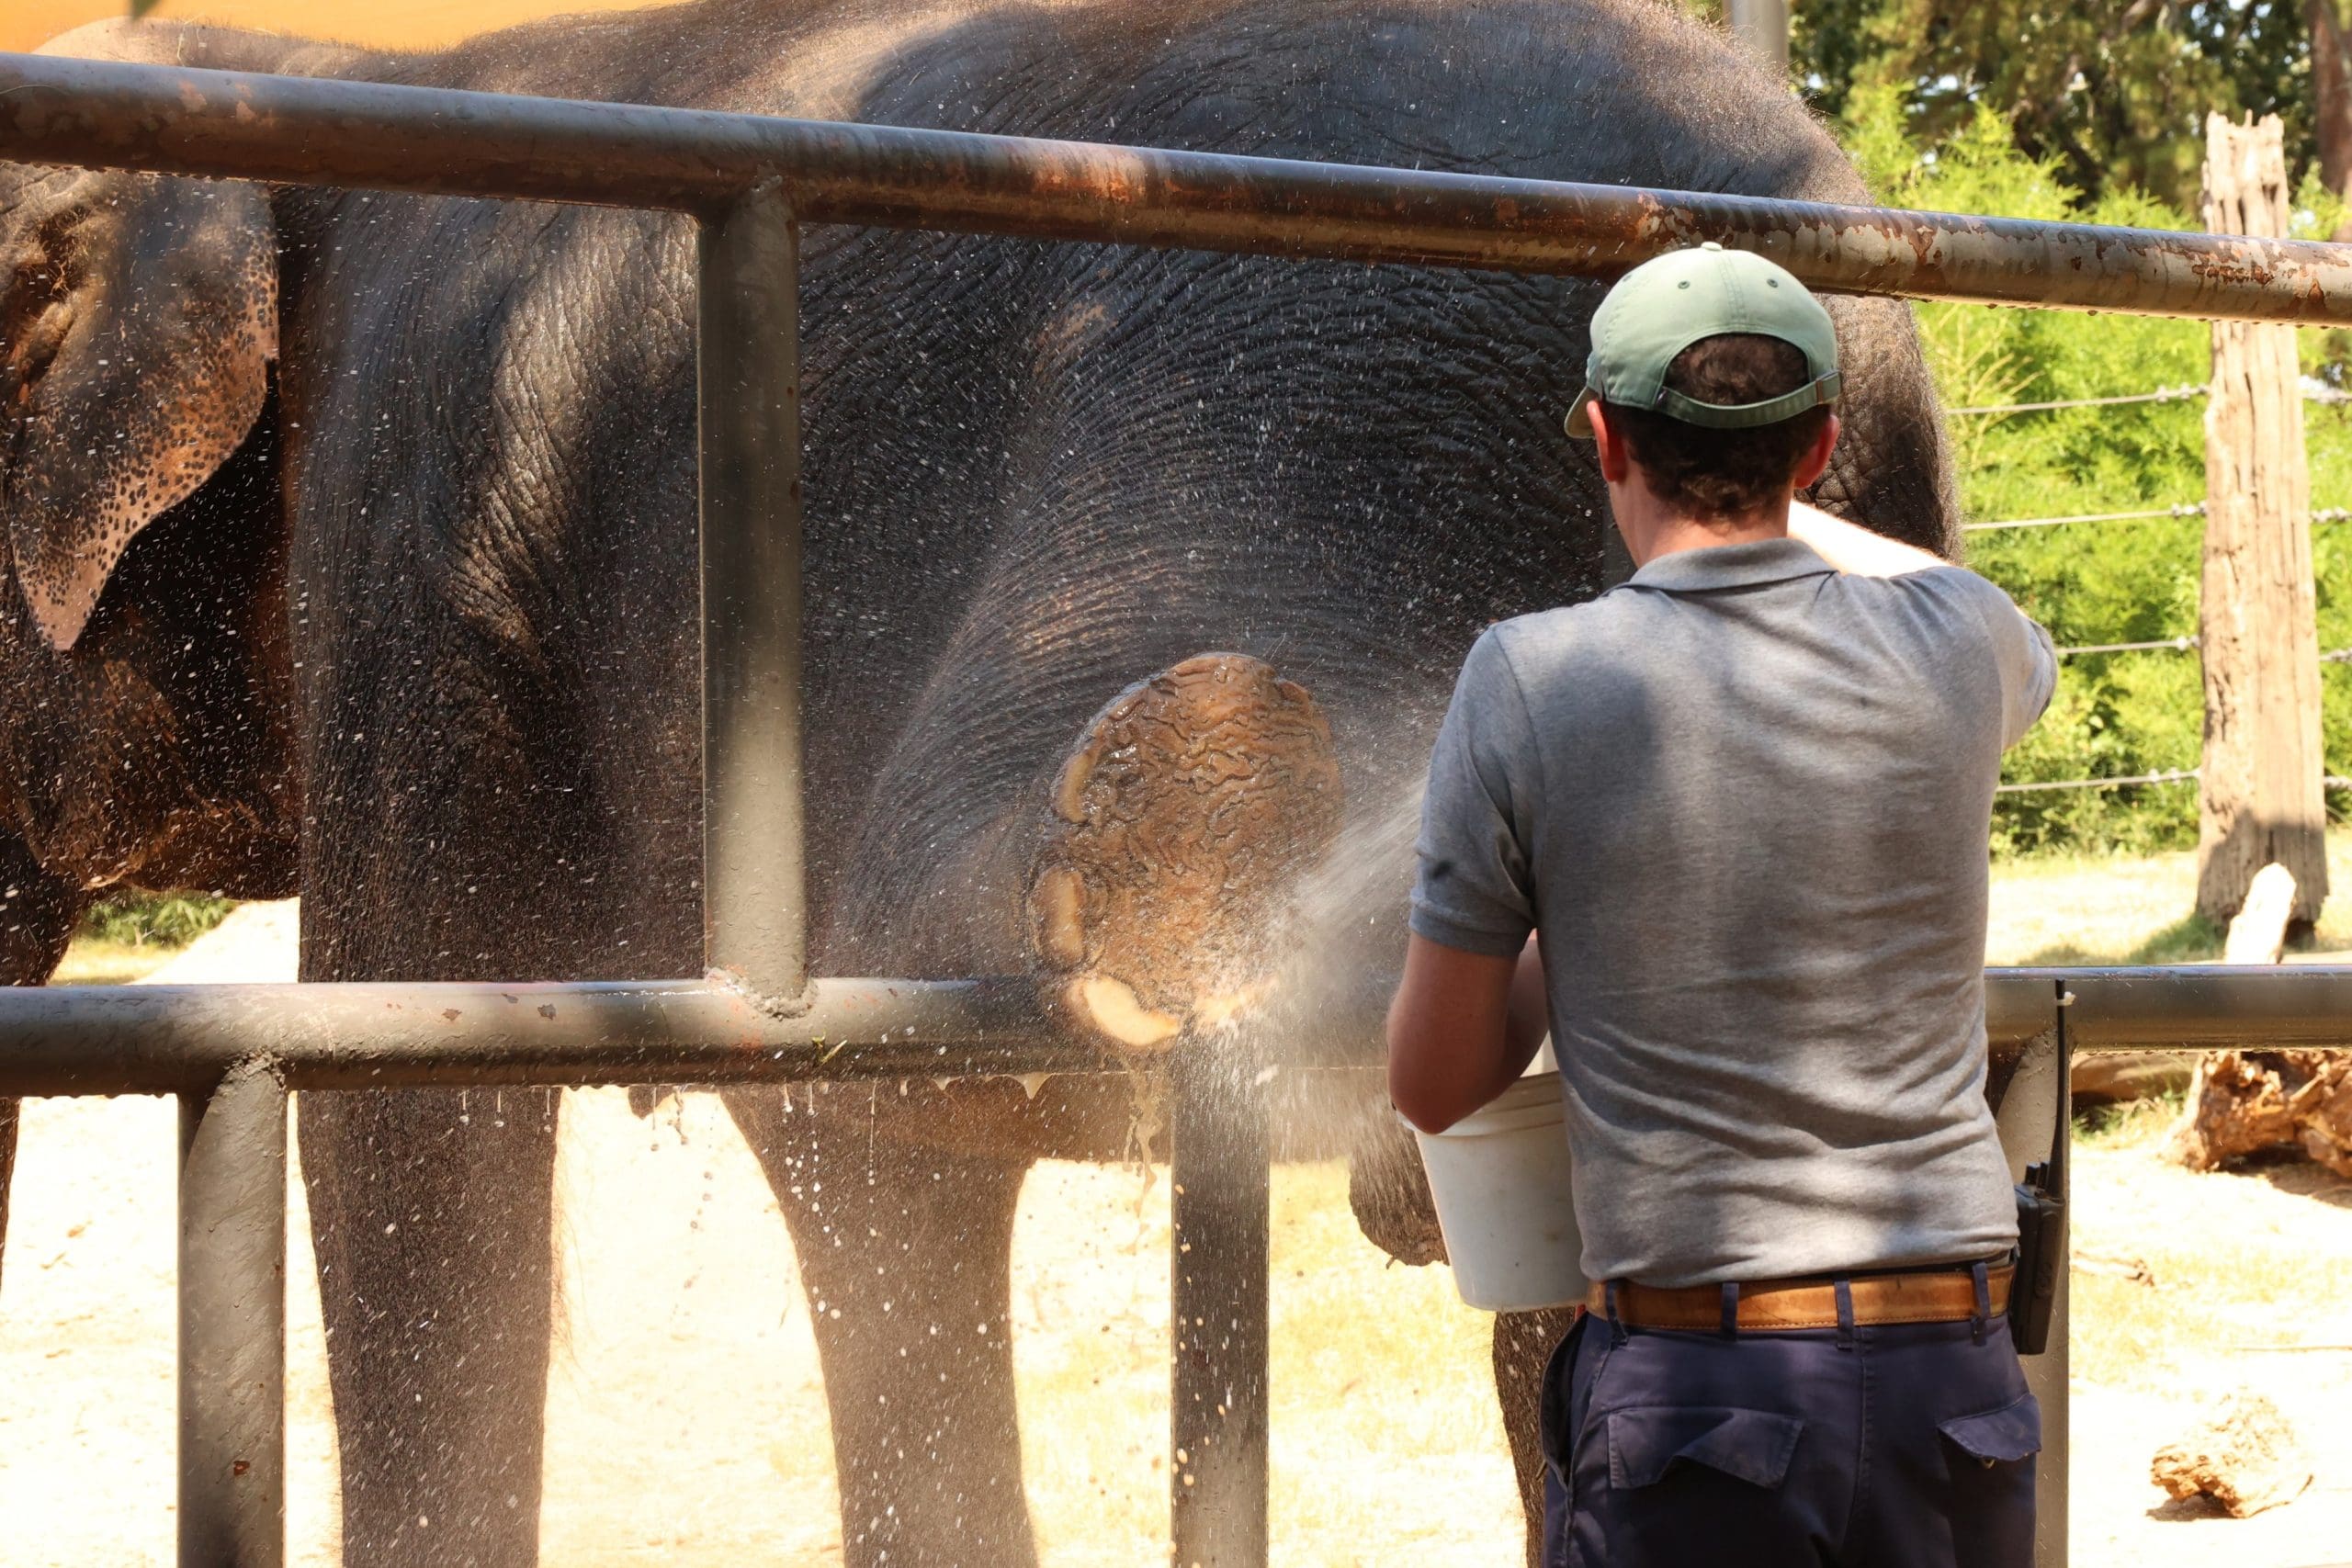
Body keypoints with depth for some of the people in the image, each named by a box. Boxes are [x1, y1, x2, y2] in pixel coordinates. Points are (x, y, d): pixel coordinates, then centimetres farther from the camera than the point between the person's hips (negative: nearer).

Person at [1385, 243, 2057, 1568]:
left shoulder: (1531, 684, -7)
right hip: (1950, 1367, 3)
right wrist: (1783, 514, 40)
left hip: (1691, 1380, -3)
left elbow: (1435, 1086, 0)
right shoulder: (1951, 650, 0)